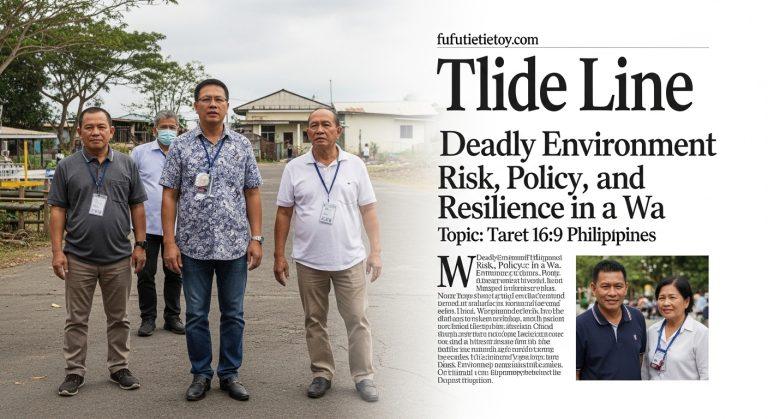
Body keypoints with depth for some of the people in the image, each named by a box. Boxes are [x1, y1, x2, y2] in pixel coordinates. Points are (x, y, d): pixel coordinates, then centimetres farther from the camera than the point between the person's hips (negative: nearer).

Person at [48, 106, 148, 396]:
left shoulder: (126, 165, 5)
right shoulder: (67, 167, 1)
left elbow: (137, 207, 8)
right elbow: (58, 210, 2)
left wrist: (140, 245, 2)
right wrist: (57, 251, -5)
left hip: (119, 257, 1)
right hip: (78, 258, -1)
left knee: (118, 318, 11)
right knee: (76, 319, 7)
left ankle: (119, 367, 23)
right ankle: (74, 372, 17)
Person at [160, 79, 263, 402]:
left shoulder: (242, 145, 4)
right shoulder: (181, 146, 0)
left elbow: (252, 194, 6)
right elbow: (170, 195, 0)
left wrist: (256, 238, -1)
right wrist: (169, 242, -6)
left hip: (235, 245, 1)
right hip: (193, 246, -1)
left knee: (233, 314, 8)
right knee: (196, 314, 8)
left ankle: (230, 373, 21)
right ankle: (200, 374, 21)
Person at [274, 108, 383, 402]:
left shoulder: (355, 166, 1)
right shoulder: (295, 168, 2)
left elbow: (368, 211, 4)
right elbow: (284, 213, 5)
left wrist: (376, 251, -1)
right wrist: (279, 255, 2)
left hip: (350, 260, -1)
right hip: (309, 262, 1)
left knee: (357, 320, 2)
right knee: (315, 322, 10)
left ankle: (363, 376, 13)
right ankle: (321, 374, 23)